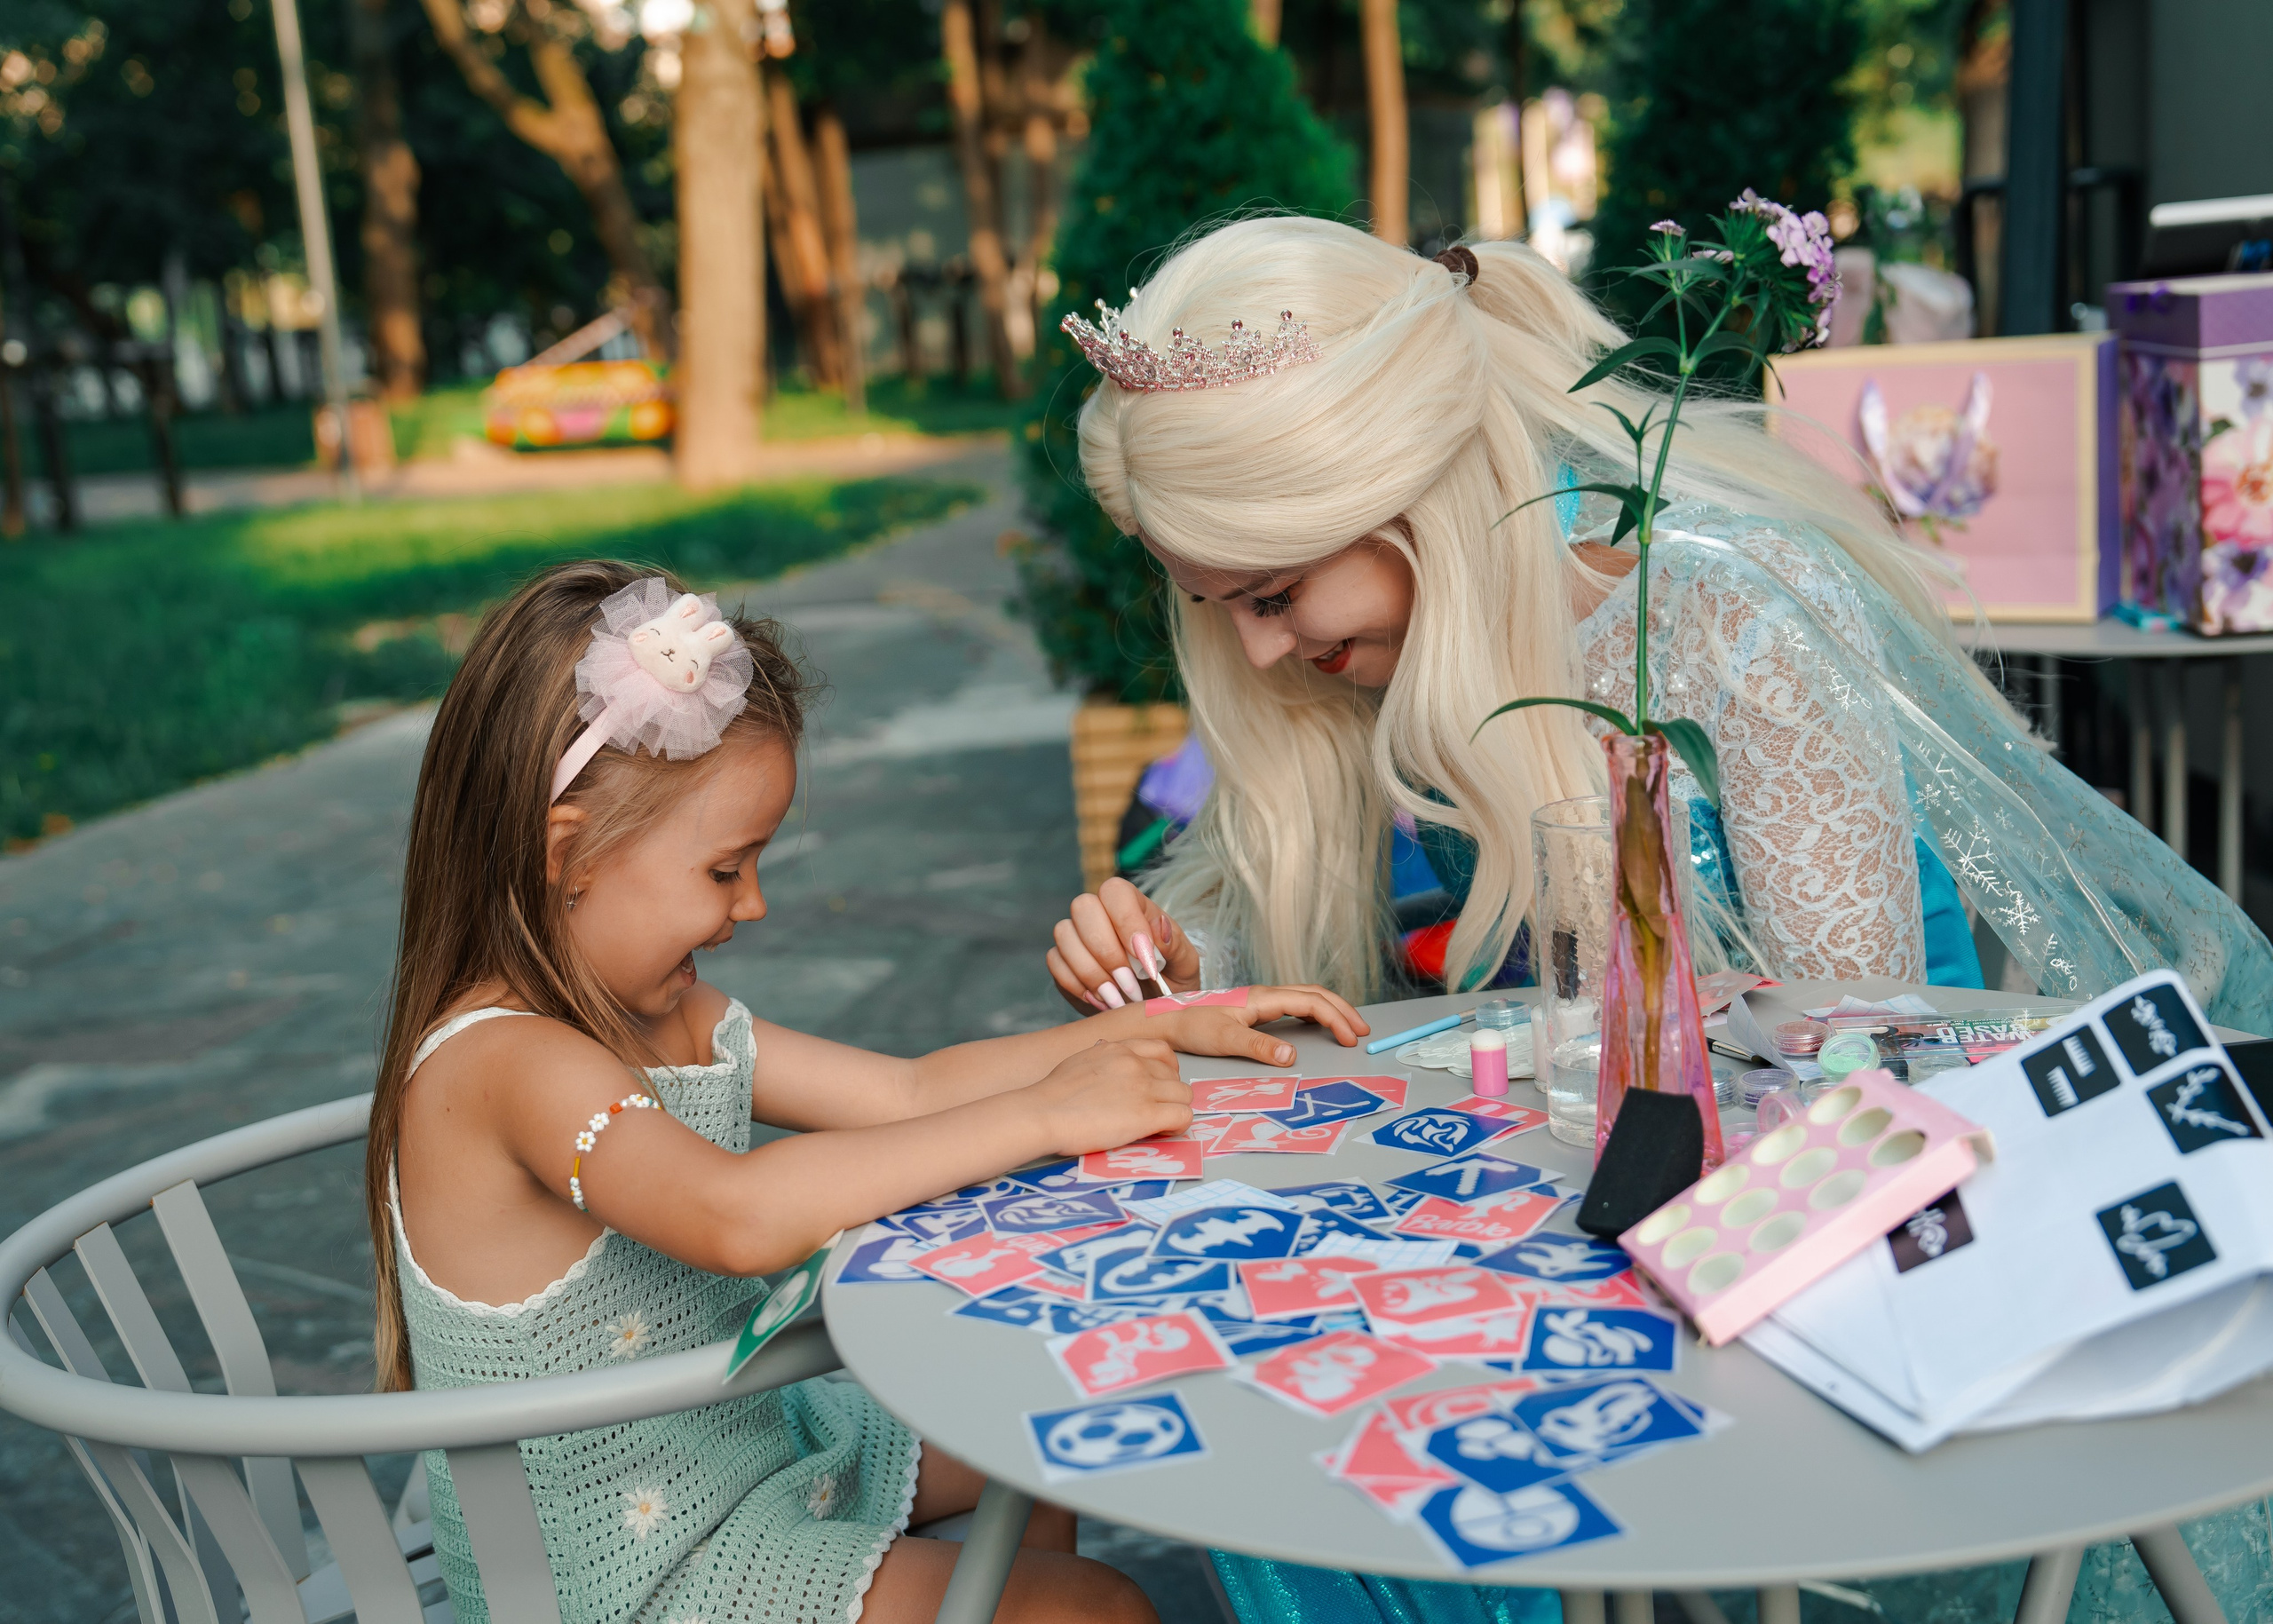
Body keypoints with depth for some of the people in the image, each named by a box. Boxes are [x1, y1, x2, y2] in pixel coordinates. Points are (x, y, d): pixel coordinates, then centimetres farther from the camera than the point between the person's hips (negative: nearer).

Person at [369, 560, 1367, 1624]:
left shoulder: (662, 1018, 0)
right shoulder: (504, 1064, -28)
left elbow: (905, 1091, 2)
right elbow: (741, 1215, -44)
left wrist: (1174, 1027, -2)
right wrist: (1042, 1114, -38)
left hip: (746, 1439, 9)